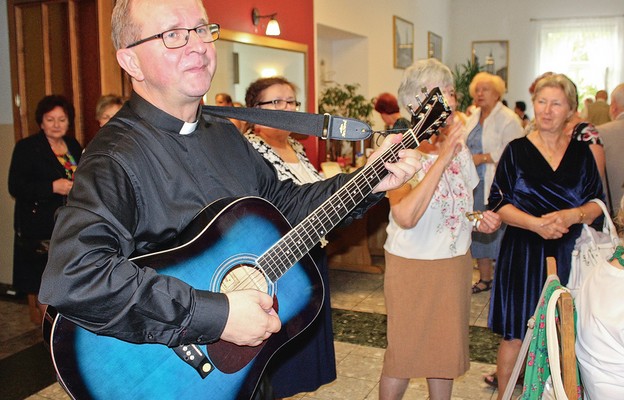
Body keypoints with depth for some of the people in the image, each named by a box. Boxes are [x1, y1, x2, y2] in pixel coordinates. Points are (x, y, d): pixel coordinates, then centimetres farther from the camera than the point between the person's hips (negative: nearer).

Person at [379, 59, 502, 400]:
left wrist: (480, 219, -2)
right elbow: (405, 217, -33)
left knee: (447, 349, 16)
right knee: (403, 357, 6)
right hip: (412, 266, -6)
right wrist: (442, 158, -31)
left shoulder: (459, 148, 4)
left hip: (456, 263, 6)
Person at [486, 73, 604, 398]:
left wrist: (572, 215, -16)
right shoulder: (517, 151, -1)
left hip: (568, 253, 2)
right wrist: (536, 223, -21)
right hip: (523, 253, -2)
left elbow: (597, 203, 5)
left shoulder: (581, 152, 6)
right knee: (515, 333, 3)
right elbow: (499, 204, -5)